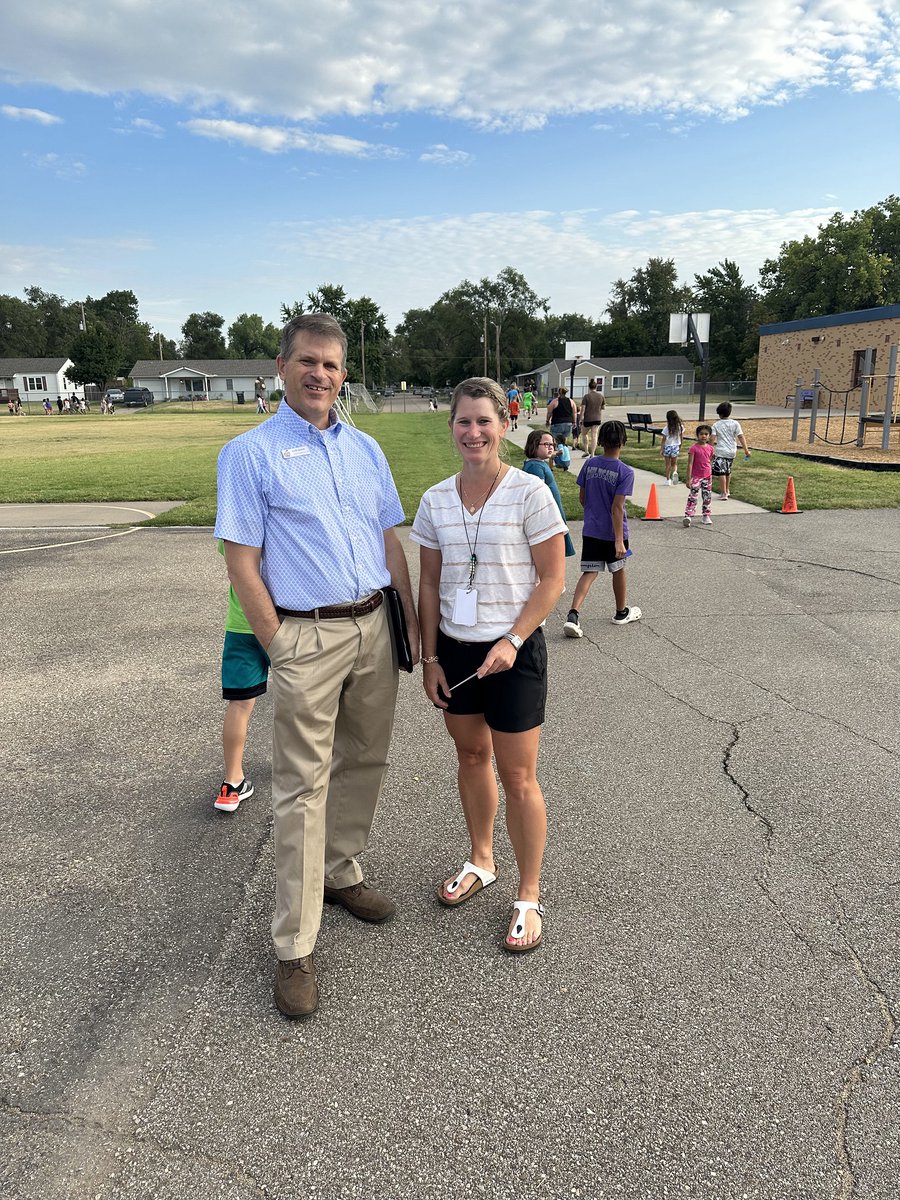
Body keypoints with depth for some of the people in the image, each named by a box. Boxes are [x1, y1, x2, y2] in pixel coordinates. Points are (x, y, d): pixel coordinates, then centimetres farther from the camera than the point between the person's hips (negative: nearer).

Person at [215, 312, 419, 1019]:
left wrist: (413, 620, 9)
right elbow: (242, 564, -9)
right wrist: (280, 649, -12)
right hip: (307, 635, -5)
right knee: (304, 788, -1)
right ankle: (295, 949, 10)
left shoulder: (365, 449, 10)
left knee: (365, 762, 16)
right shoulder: (251, 454, -6)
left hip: (373, 627, 6)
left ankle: (340, 873, 38)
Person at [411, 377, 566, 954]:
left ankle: (529, 896, 21)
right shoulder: (436, 500, 2)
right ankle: (481, 860, 41)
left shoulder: (530, 494, -11)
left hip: (512, 651, -4)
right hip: (455, 648, 5)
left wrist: (513, 640, -19)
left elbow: (552, 579, -10)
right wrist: (430, 656, 4)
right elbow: (429, 584, 6)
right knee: (471, 756, 18)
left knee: (518, 777, 4)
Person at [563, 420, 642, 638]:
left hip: (590, 530, 3)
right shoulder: (625, 472, -16)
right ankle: (622, 613, 36)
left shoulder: (589, 464, -2)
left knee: (590, 573, 4)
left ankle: (573, 614, -16)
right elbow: (616, 508, -21)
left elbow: (582, 497, 6)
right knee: (618, 570, 17)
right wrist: (619, 541, -19)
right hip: (613, 532, -3)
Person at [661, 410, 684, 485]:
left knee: (668, 464, 10)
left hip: (667, 447, -3)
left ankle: (668, 480, 16)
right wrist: (680, 446, 17)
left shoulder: (667, 428, -14)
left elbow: (664, 439, -10)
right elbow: (681, 437, 4)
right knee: (674, 463, 17)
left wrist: (661, 448, -1)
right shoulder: (680, 427, -4)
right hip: (676, 447, 3)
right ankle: (675, 472, -15)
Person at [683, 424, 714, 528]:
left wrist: (710, 476, 16)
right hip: (696, 477, -5)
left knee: (707, 497, 10)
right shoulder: (694, 448, -11)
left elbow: (710, 462, 15)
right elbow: (690, 464, -12)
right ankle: (688, 516, -13)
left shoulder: (710, 448, 5)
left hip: (707, 476, 5)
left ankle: (706, 516, 20)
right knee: (693, 497, -10)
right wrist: (689, 479, -16)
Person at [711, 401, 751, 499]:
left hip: (721, 452, -4)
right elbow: (741, 437, -3)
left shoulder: (716, 425, -4)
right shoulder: (735, 424, 1)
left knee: (721, 472, -1)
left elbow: (712, 439, -10)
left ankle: (724, 494, -5)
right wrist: (746, 450, -1)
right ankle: (727, 491, 33)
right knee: (728, 471, 21)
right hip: (732, 452, 4)